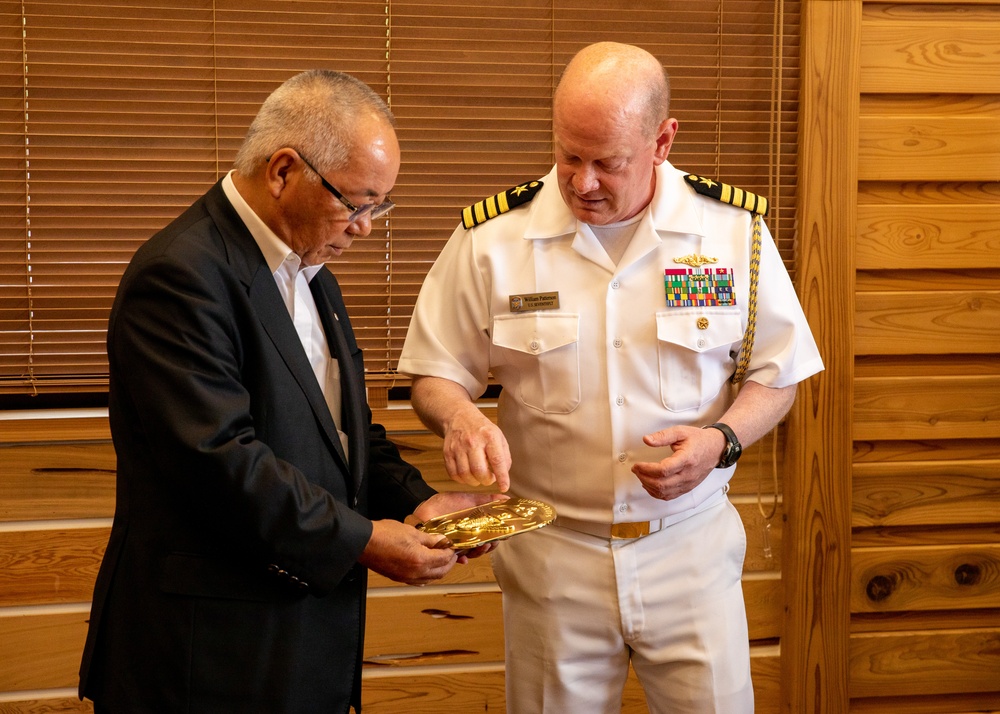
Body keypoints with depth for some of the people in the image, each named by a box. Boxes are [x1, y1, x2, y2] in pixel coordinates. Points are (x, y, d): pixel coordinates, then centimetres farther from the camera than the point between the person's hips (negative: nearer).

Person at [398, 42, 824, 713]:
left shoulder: (733, 230, -5)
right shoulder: (492, 239, -6)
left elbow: (778, 376, 4)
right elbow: (436, 373, 2)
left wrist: (722, 439, -15)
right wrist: (459, 415, -21)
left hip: (691, 547, 1)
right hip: (549, 554, 0)